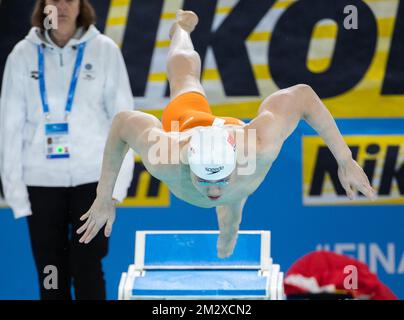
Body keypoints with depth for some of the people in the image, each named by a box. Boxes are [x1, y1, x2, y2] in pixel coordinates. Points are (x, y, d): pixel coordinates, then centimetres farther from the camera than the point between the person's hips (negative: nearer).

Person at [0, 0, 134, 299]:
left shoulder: (104, 50, 1)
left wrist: (119, 180, -4)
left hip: (92, 177, -1)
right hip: (41, 180, 1)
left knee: (87, 269, -5)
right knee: (51, 275, 4)